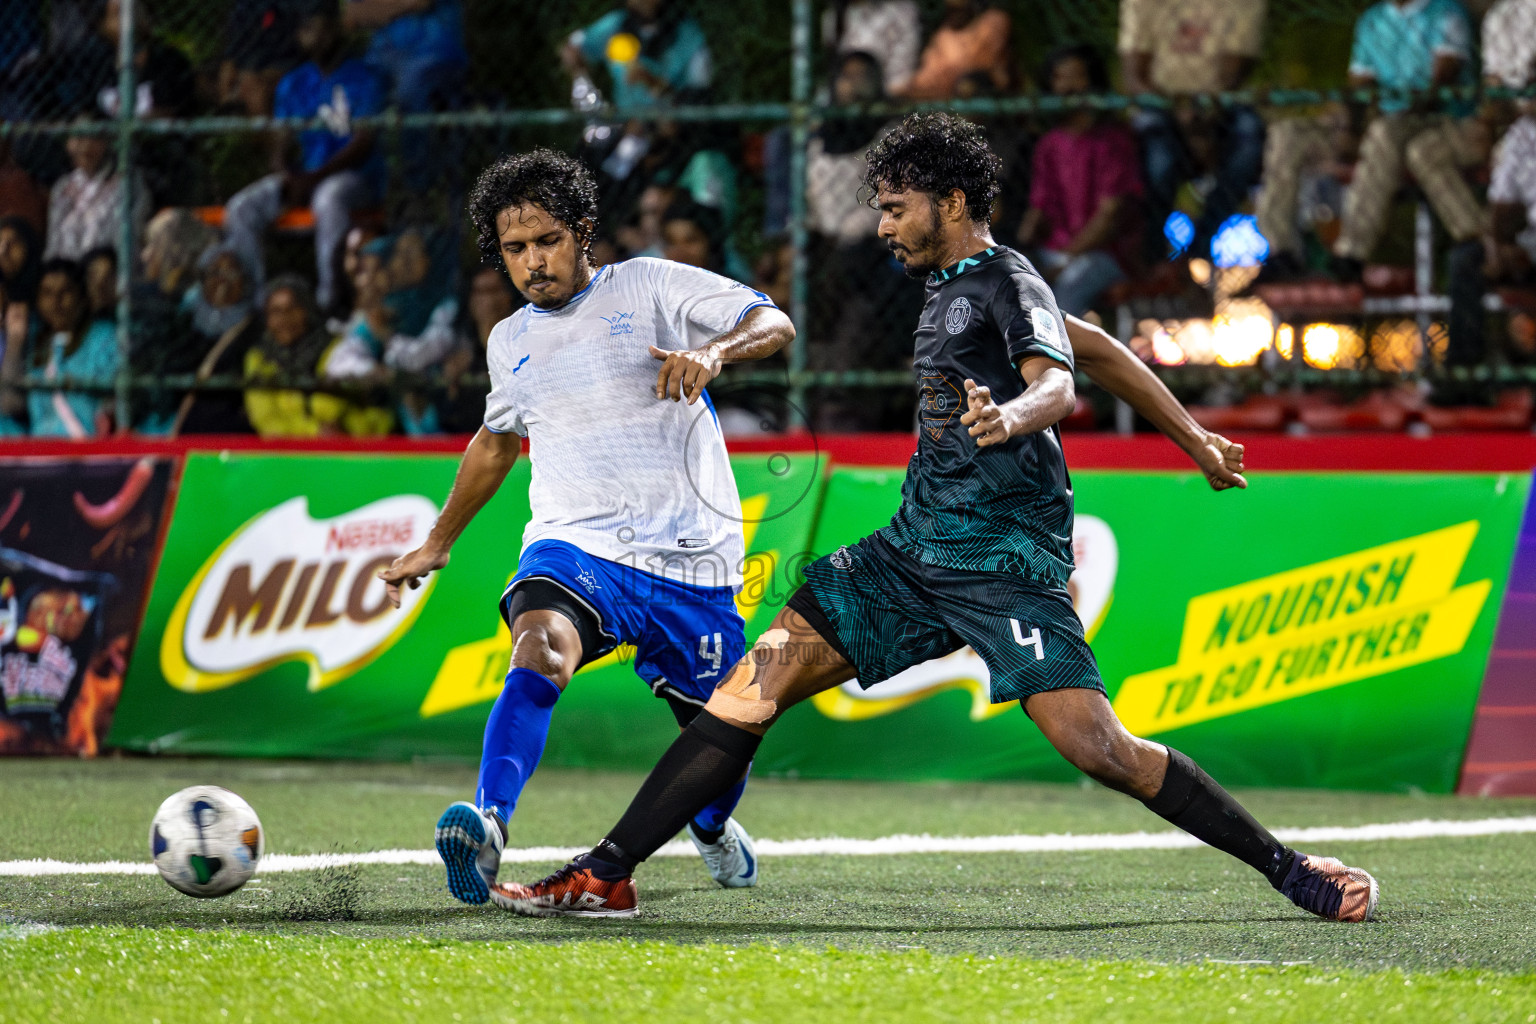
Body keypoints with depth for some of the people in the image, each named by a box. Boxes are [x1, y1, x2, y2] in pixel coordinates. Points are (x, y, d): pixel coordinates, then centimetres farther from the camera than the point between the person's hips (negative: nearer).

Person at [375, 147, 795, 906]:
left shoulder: (649, 287, 1)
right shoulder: (510, 343, 14)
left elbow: (774, 324, -5)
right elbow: (496, 441, 32)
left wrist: (712, 351, -27)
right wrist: (436, 544, 37)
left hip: (690, 560, -1)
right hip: (574, 545, 1)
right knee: (540, 652, -32)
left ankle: (712, 827, 45)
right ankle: (489, 828, -49)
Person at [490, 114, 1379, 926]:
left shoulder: (1007, 283, -6)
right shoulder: (949, 289, 19)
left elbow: (1056, 384, -26)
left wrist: (1009, 418, -49)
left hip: (1004, 559, -8)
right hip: (917, 549, 8)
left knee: (1097, 746, -20)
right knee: (756, 683, -2)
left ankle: (1287, 868, -7)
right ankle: (606, 875, -2)